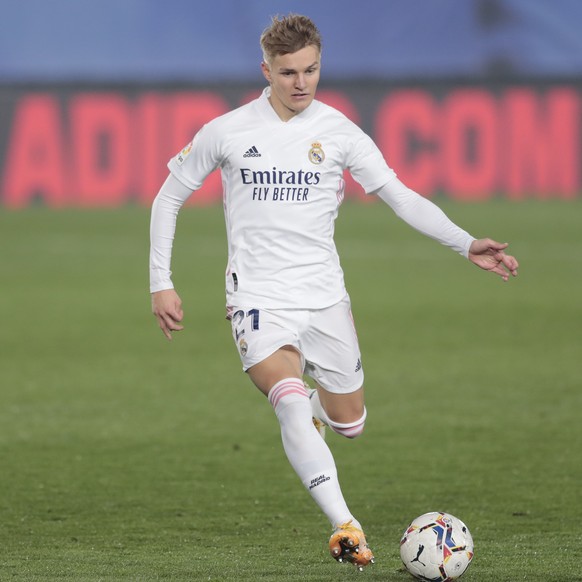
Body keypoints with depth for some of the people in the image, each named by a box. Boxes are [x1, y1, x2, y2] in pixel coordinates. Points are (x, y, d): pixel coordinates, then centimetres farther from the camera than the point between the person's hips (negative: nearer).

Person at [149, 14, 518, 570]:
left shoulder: (338, 132, 0)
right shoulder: (226, 132, -3)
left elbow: (400, 196, 0)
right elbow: (169, 198, 8)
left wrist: (467, 244, -13)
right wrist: (160, 282, 3)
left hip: (324, 295, 3)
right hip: (260, 297, -3)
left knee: (349, 423, 10)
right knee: (292, 404, -27)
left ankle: (303, 405, 47)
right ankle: (344, 526, -34)